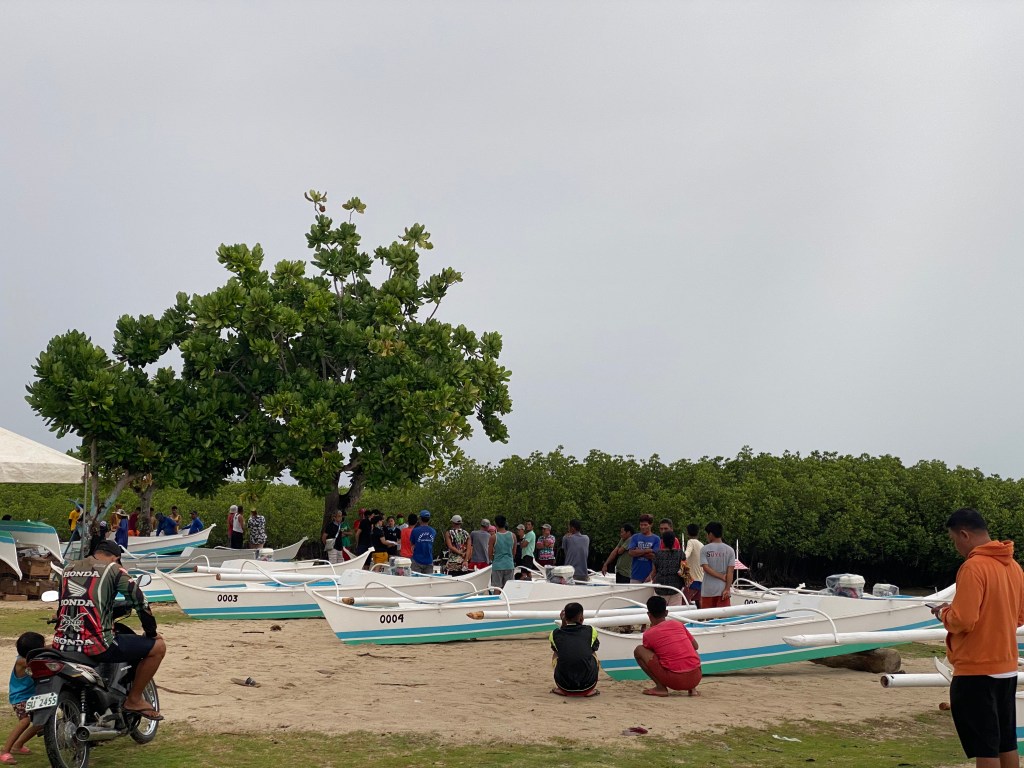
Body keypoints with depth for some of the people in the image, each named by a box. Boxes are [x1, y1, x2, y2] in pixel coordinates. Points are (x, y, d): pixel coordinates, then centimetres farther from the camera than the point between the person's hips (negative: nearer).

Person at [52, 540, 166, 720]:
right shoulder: (112, 569, 1)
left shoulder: (68, 568, 17)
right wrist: (151, 631, 14)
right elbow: (139, 600, -1)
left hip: (62, 645, 7)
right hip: (96, 646, -6)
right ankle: (134, 699, 10)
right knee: (158, 646, 5)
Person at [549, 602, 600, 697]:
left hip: (564, 685, 0)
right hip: (587, 684, 0)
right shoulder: (591, 631, 4)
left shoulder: (555, 634, 5)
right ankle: (591, 690, 20)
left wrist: (563, 625, 26)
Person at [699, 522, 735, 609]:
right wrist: (727, 589, -8)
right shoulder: (730, 550, 0)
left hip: (708, 590, 0)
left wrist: (722, 577, -6)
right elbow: (730, 571, -5)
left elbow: (706, 568, -10)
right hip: (723, 589, 0)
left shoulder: (704, 549, -2)